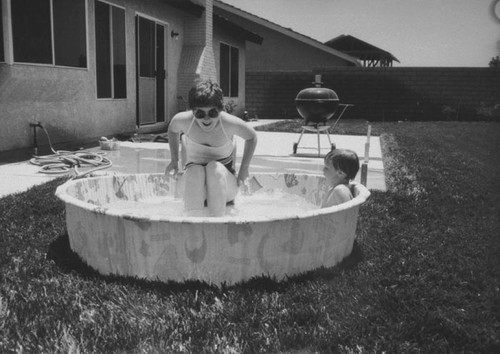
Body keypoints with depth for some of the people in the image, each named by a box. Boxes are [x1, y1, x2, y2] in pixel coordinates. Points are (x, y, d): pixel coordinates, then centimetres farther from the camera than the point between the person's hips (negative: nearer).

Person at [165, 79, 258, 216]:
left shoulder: (229, 123, -19)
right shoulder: (184, 120, -14)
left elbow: (251, 137, 1)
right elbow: (173, 129, 12)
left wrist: (244, 169, -1)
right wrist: (174, 160, 9)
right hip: (195, 187, 1)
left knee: (215, 168, -34)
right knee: (195, 172, -33)